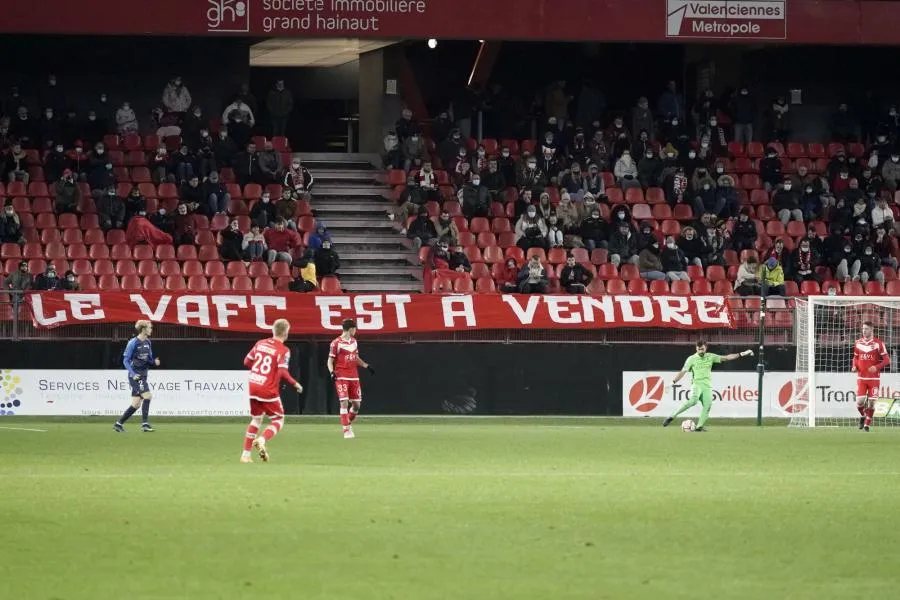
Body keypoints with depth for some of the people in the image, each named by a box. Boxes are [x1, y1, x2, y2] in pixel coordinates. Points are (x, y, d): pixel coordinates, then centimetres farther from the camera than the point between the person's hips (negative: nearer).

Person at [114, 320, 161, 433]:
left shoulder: (148, 343, 11)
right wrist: (133, 373, -19)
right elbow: (125, 360, -9)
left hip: (143, 375, 8)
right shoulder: (133, 343, -11)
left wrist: (154, 362, -4)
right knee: (147, 395, -21)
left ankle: (119, 424, 15)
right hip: (135, 375, -8)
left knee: (136, 404, 6)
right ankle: (145, 424, -19)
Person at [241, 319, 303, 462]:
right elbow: (283, 372, -19)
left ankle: (245, 454, 15)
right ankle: (262, 440, -19)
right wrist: (295, 384, -5)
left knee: (256, 419, 21)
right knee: (278, 420, 10)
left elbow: (247, 361, 13)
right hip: (269, 390, -6)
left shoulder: (260, 343, 7)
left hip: (253, 386, 6)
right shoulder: (283, 350, -10)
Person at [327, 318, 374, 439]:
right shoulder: (336, 343, -8)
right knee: (344, 402, -13)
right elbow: (330, 360, -6)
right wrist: (332, 372, -22)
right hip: (341, 378, -7)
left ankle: (348, 424, 29)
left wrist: (366, 366, 18)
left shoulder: (354, 341, 13)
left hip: (354, 377, 7)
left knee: (356, 404, 6)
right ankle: (346, 430, -12)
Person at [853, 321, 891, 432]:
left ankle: (867, 424, 13)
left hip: (874, 378, -2)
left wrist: (877, 367, -21)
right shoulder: (858, 343, 6)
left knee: (871, 402, -1)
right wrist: (854, 366, -2)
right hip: (861, 377, 2)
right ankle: (862, 416, 23)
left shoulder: (878, 343, -5)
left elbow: (887, 360, -5)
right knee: (859, 401, -7)